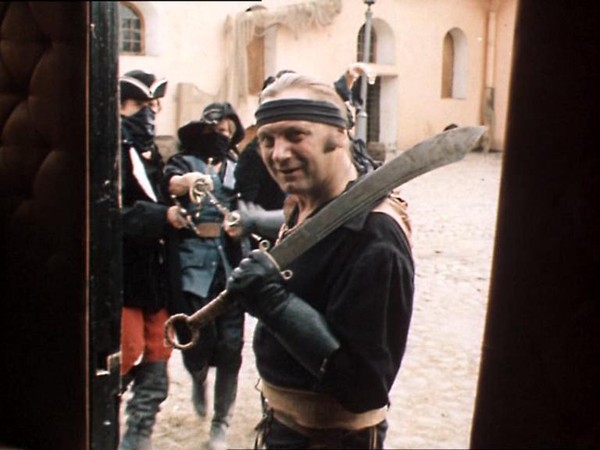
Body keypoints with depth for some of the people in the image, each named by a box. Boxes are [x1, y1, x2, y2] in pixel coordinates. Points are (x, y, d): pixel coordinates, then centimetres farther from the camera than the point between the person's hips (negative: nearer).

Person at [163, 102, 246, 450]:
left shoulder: (238, 168, 17)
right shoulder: (185, 161, 8)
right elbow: (171, 181, -15)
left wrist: (241, 224, -13)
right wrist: (187, 180, -38)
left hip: (230, 262, 2)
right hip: (194, 262, -2)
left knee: (230, 348, -3)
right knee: (197, 342, -4)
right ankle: (199, 380, 33)